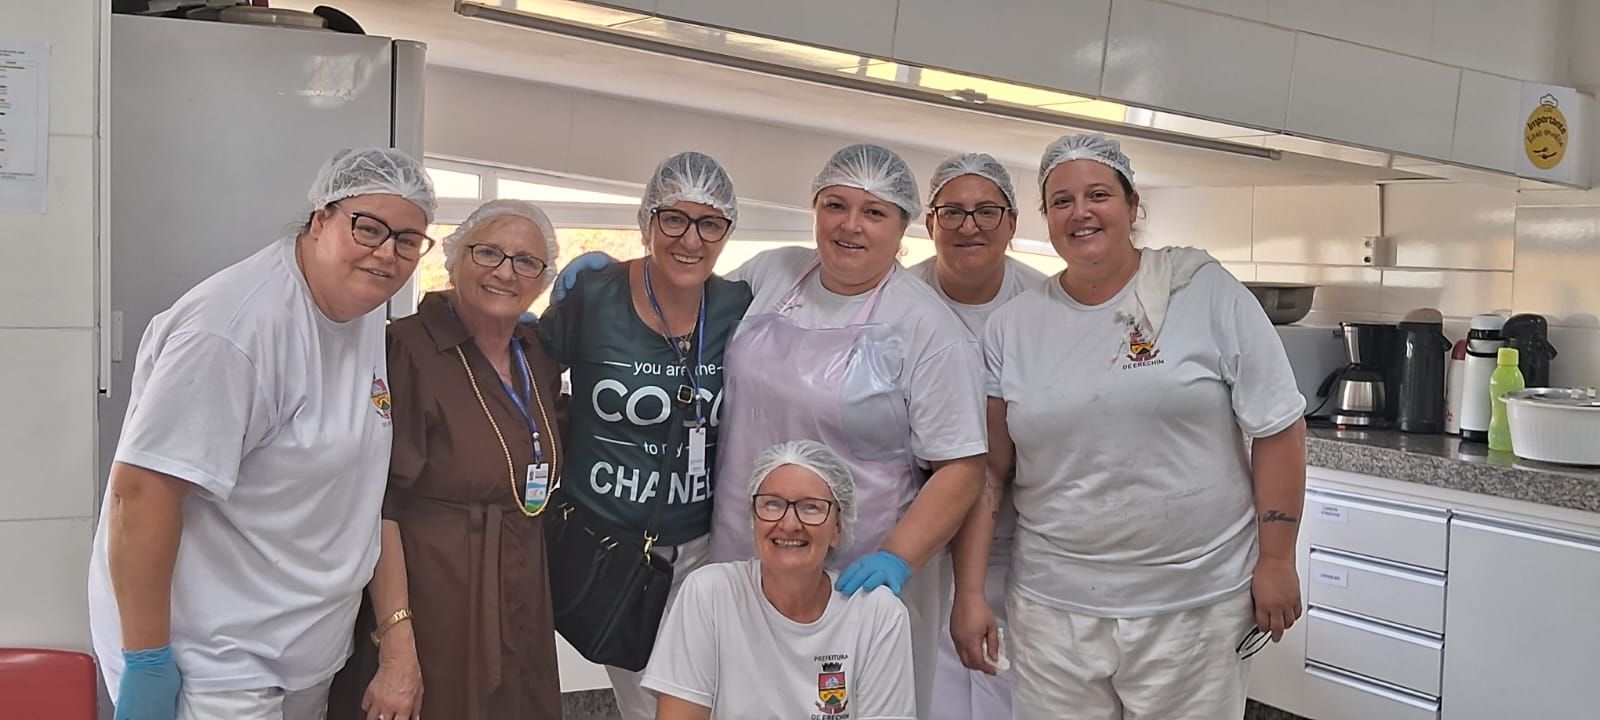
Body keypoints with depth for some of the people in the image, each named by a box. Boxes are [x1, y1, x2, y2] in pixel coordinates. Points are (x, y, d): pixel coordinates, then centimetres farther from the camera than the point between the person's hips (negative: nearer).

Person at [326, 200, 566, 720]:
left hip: (520, 613, 7)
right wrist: (397, 646, -23)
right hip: (433, 612, -6)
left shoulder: (539, 357, 6)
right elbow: (380, 505, -19)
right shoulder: (408, 349, -14)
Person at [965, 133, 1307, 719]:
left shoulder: (1208, 293, -4)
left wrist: (1276, 561, -3)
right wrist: (969, 591, 2)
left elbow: (1277, 429, -1)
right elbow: (985, 470, 5)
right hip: (1052, 607, 2)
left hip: (1198, 604, -1)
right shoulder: (1011, 326, 2)